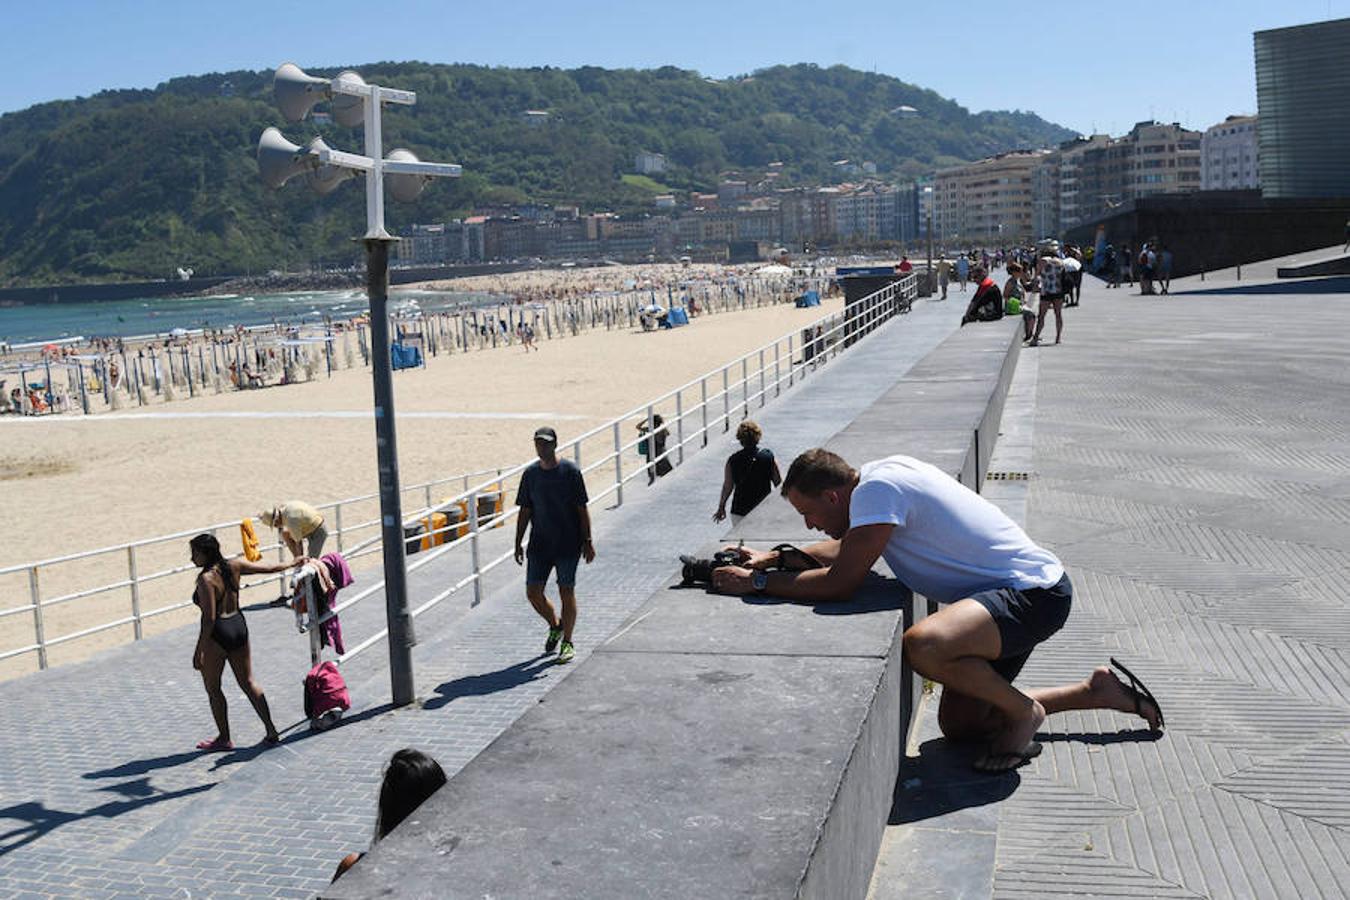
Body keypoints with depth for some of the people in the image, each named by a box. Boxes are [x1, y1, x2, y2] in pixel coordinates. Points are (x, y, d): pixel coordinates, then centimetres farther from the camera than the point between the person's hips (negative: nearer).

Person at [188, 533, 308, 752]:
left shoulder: (206, 579, -20)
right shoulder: (234, 566, 0)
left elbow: (209, 619, -22)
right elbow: (269, 569, 12)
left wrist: (198, 651, -17)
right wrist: (293, 563, 29)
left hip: (218, 634, -7)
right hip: (239, 626, 7)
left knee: (212, 688, 11)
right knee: (248, 683, 15)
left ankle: (224, 738, 16)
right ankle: (271, 731, 13)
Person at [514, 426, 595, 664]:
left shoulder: (570, 471, -6)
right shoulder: (530, 473, 4)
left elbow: (582, 509, -4)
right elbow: (524, 512, 10)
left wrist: (587, 541, -7)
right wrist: (518, 544, 7)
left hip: (568, 544, -4)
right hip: (539, 544, 4)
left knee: (566, 592, 0)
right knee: (533, 592, 2)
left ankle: (567, 642, 14)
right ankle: (555, 626, 29)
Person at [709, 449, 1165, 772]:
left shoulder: (877, 489, -22)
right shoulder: (882, 474, 8)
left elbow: (840, 582, -25)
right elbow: (844, 549, 23)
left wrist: (757, 583, -15)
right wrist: (772, 558, 12)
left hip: (1034, 594, -11)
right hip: (1007, 594, 11)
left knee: (923, 645, -36)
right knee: (957, 724, 15)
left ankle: (1024, 713, -7)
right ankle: (1096, 691, 26)